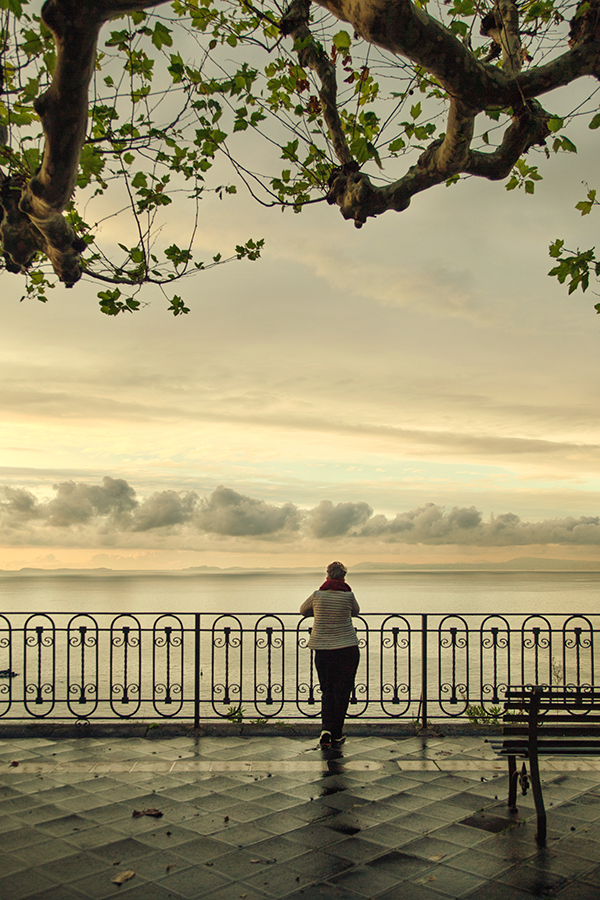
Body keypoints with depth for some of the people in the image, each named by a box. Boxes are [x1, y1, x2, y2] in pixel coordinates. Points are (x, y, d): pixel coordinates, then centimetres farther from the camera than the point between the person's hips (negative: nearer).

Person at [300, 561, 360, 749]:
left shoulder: (317, 595, -2)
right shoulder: (348, 595, -7)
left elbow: (303, 611, 16)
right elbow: (355, 611, 13)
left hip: (322, 649, 2)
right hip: (347, 649, -2)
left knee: (327, 691, 14)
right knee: (342, 691, 9)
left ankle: (326, 728, -2)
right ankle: (337, 734, 14)